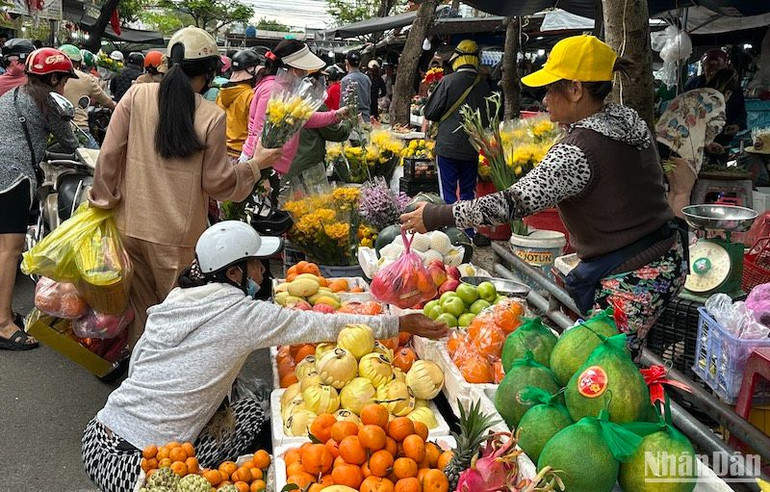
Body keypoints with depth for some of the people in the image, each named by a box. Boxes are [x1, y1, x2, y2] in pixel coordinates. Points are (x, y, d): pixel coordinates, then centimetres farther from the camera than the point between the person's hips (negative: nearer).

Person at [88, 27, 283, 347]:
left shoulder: (137, 95, -5)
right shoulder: (212, 116, -11)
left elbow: (109, 154, -2)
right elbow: (218, 183, -5)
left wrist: (104, 199, 11)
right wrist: (256, 164, 9)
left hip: (131, 224, 3)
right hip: (177, 235, -3)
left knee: (140, 309, 20)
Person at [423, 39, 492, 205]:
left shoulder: (448, 81, -11)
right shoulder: (484, 86, 0)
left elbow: (430, 113, -7)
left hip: (448, 147, -4)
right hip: (473, 149, 4)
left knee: (448, 192, 2)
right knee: (468, 192, 13)